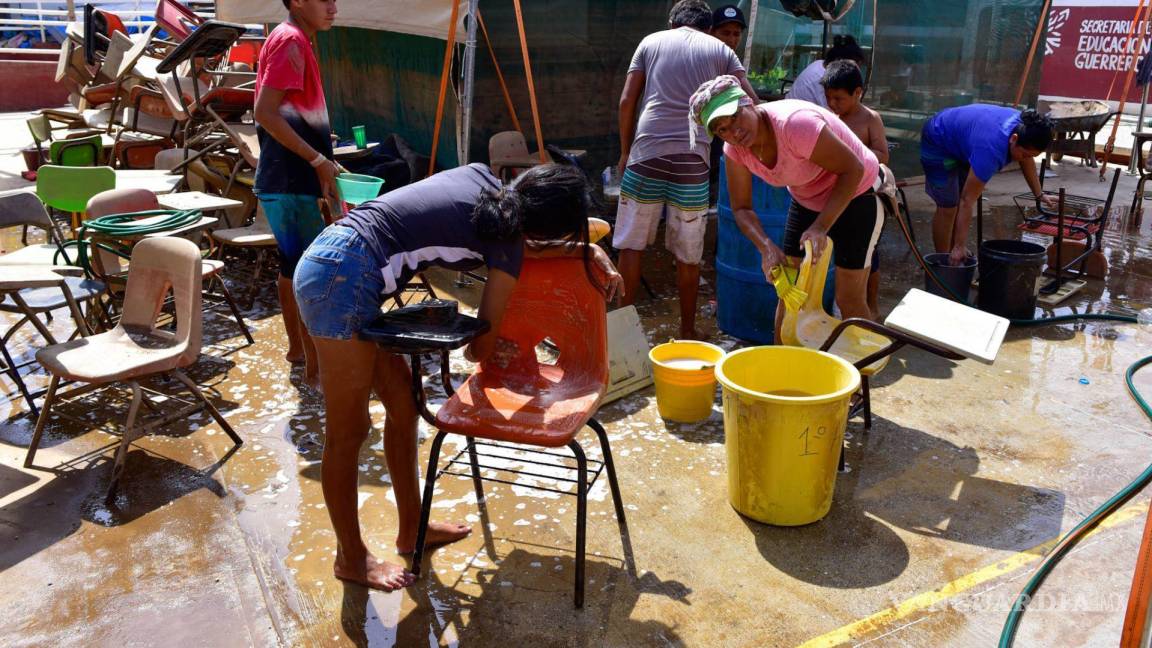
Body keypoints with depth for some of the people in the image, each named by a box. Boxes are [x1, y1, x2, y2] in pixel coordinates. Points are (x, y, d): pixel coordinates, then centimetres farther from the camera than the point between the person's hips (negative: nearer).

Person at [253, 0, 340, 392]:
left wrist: (323, 161, 17)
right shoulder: (291, 41, -13)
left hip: (290, 179, 10)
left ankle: (296, 347, 30)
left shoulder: (295, 42, 17)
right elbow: (265, 113, -22)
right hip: (291, 182, -10)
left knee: (294, 265, 17)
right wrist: (317, 160, -21)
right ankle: (315, 368, 1)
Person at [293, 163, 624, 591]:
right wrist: (478, 349, 22)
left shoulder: (480, 178, 9)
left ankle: (412, 529, 32)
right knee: (348, 432, 5)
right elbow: (483, 347, 0)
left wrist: (588, 250, 22)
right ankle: (350, 558, 24)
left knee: (403, 403, 17)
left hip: (328, 258, 10)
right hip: (344, 278, -10)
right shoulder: (507, 243, -10)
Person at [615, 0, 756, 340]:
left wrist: (624, 152, 16)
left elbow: (627, 101, 8)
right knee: (688, 254, 8)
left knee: (631, 244, 11)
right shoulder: (721, 50, 15)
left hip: (646, 152, 0)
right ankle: (687, 331, 19)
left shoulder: (651, 41, 16)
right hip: (691, 158, 0)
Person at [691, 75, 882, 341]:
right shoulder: (735, 148, -15)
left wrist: (821, 226, -35)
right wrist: (767, 247, -26)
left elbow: (854, 169, -29)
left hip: (855, 194, -6)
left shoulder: (795, 124, -36)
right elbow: (742, 208, -8)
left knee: (849, 299, -5)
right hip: (807, 199, 6)